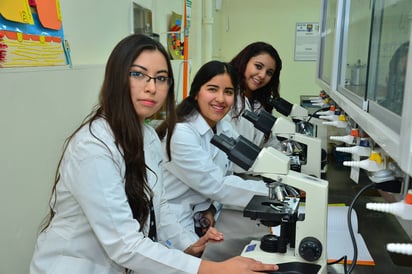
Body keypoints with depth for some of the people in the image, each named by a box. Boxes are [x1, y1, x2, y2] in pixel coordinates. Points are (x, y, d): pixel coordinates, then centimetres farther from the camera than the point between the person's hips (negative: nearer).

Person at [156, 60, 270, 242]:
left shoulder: (226, 130, 2)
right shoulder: (181, 133, -22)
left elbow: (223, 177, 9)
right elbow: (216, 185, -20)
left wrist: (212, 208, -9)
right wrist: (274, 192, -18)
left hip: (202, 221, 7)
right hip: (174, 228, -7)